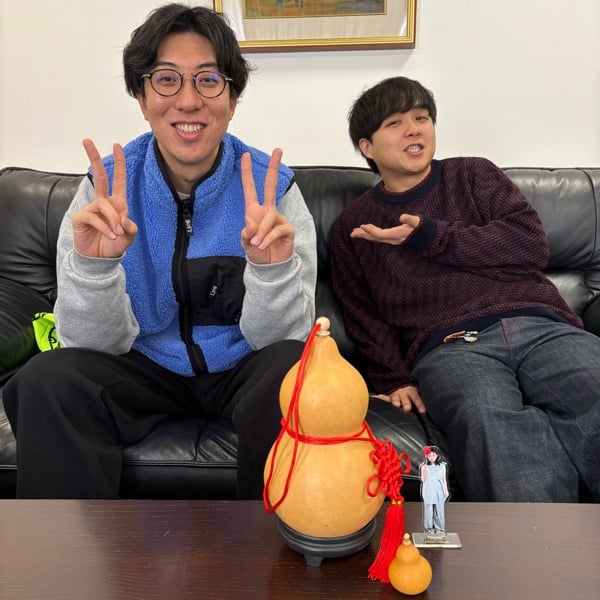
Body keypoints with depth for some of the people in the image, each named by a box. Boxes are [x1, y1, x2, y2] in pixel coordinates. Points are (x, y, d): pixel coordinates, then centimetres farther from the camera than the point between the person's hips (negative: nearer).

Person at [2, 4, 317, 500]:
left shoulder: (272, 186, -13)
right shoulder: (108, 186, -10)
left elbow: (276, 338, -13)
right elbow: (99, 343, -12)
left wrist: (272, 268, -34)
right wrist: (93, 264, -32)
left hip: (242, 369, 0)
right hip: (144, 368, 1)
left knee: (294, 373, -31)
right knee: (46, 382, -25)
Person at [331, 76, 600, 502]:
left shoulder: (474, 176, 23)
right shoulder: (354, 226, 23)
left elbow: (532, 245, 8)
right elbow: (364, 318, 15)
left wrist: (432, 237, 1)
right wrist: (394, 379, -3)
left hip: (540, 326, 2)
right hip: (449, 346, -1)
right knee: (487, 419, -37)